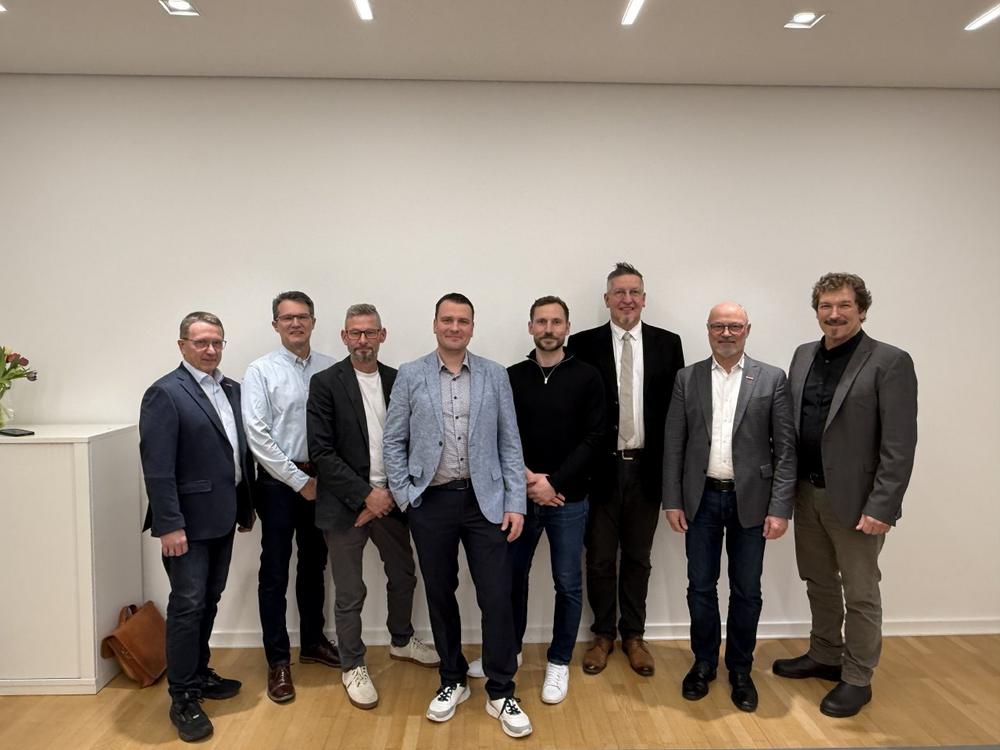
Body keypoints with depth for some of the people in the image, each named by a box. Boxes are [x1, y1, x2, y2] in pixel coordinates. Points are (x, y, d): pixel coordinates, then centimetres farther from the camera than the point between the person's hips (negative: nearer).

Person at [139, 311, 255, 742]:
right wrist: (169, 525, -20)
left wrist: (246, 506, 13)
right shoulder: (165, 393, -13)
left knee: (209, 601, 17)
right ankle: (182, 698, 12)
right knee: (187, 605, 0)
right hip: (188, 520, -7)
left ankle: (198, 674, 32)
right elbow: (157, 467, -17)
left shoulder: (231, 389, 10)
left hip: (222, 516, 7)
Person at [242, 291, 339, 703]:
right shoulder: (261, 371, -7)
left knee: (314, 565, 17)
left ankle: (313, 641, 33)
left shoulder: (331, 369, 2)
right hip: (279, 481, -3)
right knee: (275, 572, 5)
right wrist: (300, 481, -13)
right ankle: (278, 660, 17)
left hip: (321, 477, 4)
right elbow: (257, 435, -13)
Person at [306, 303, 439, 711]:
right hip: (346, 504, -4)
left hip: (389, 500, 5)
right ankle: (353, 666, 28)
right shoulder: (325, 383, -9)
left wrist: (390, 494, -6)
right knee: (350, 594, 7)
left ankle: (401, 640, 45)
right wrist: (365, 495, -16)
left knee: (403, 576, 20)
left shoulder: (398, 381, 4)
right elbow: (321, 452, -13)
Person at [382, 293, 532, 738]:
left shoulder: (495, 376, 3)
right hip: (431, 502, 1)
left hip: (485, 500, 0)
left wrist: (515, 503, -3)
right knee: (440, 596, 12)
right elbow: (393, 442, 4)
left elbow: (510, 443, 2)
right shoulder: (410, 376, 2)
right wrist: (404, 497, -2)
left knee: (496, 597, -1)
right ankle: (452, 681, 31)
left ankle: (501, 693, 16)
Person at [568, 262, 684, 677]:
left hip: (647, 468, 2)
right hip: (600, 468, -1)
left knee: (638, 559, 14)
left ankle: (633, 635, 31)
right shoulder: (583, 344, -2)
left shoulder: (667, 343, 3)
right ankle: (603, 634, 29)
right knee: (600, 559, 11)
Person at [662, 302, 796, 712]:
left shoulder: (772, 378, -1)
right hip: (701, 499, 1)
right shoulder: (686, 378, 3)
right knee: (700, 586, 11)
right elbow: (673, 444, 2)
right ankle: (704, 662, 30)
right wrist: (672, 501, -2)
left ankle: (740, 669, 28)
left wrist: (780, 508, -9)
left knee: (746, 591, 10)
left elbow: (785, 448, -3)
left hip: (750, 500, -1)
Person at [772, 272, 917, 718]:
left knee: (860, 594, 8)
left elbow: (900, 445, -15)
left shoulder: (890, 362, -11)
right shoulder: (804, 356, 8)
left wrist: (882, 507, -18)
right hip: (807, 493, 6)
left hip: (856, 500, -6)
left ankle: (857, 679, 23)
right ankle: (824, 656, 37)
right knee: (819, 584, 19)